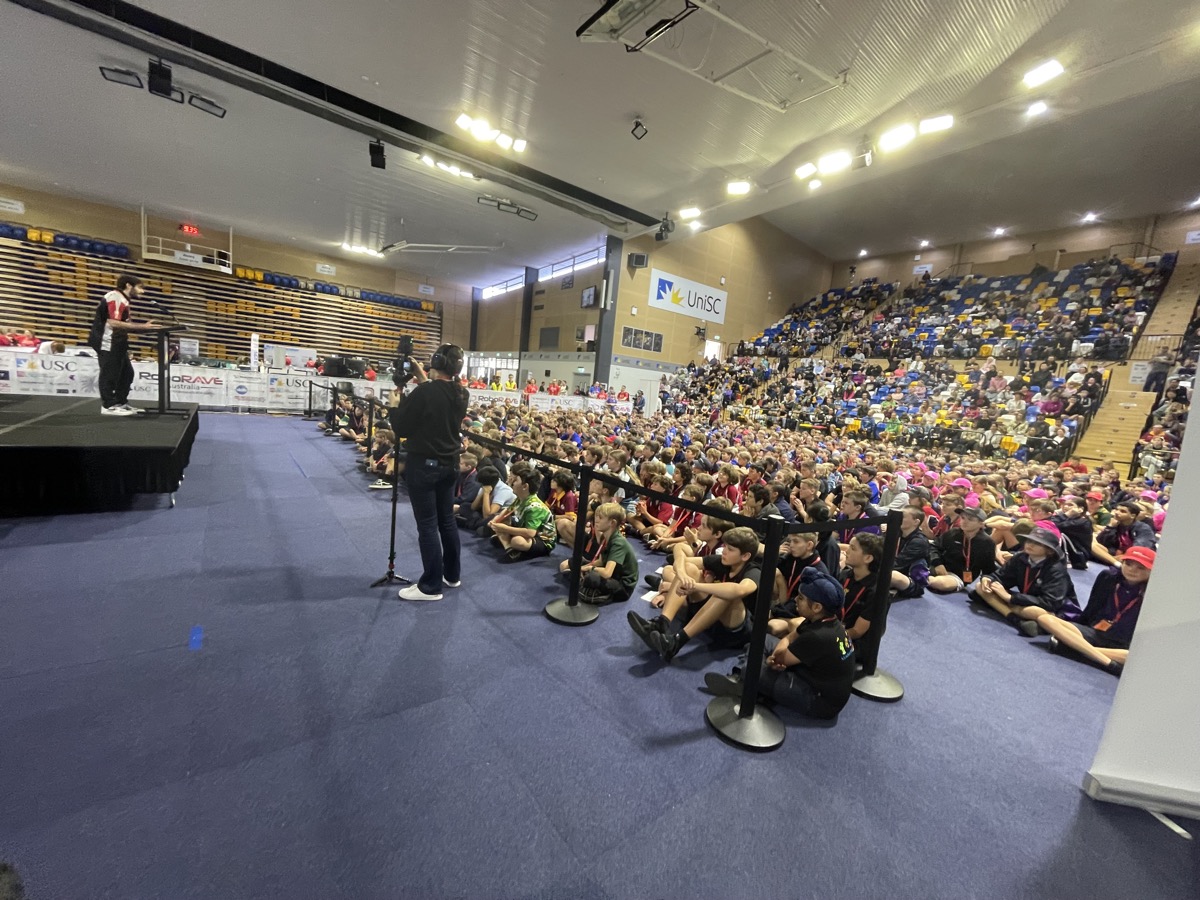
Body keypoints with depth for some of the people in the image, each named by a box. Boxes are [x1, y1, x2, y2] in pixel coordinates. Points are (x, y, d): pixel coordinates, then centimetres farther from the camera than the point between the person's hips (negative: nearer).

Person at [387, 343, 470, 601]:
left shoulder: (425, 392, -19)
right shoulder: (462, 394, 1)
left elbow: (400, 427, -11)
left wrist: (394, 404, 4)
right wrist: (424, 381, 18)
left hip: (423, 464, -7)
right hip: (449, 464, 7)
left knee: (427, 525, 2)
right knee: (447, 520, 17)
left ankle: (431, 586, 12)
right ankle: (452, 575, 30)